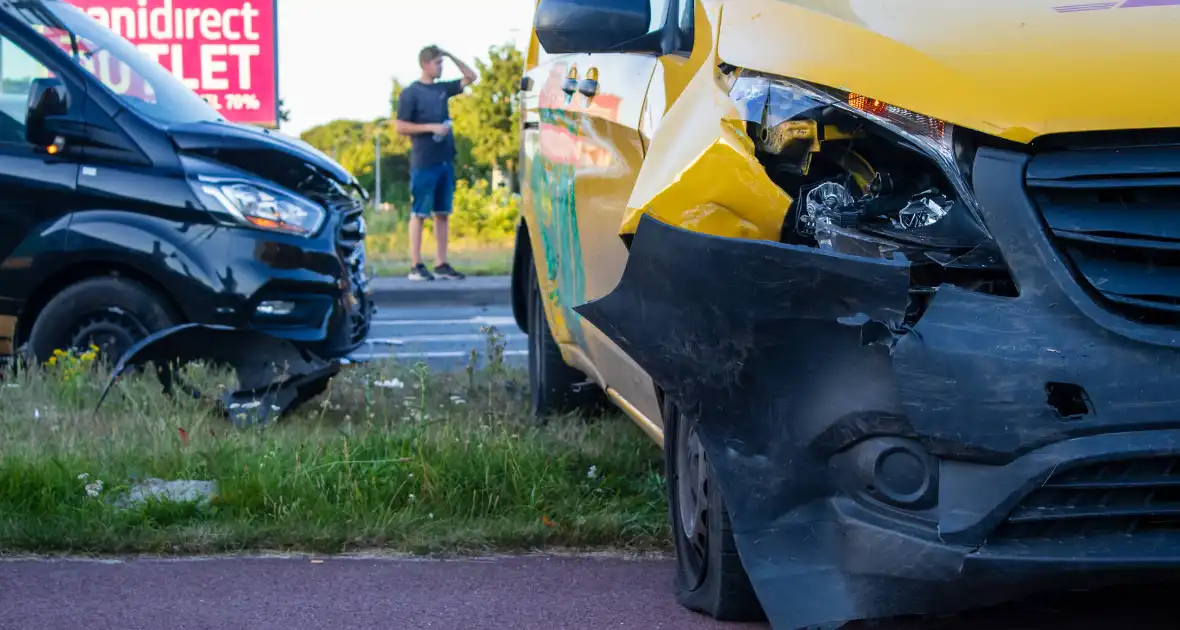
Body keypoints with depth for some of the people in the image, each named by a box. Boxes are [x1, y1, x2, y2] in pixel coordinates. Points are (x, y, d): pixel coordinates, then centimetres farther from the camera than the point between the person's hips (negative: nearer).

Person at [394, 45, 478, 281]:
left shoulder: (443, 89, 13)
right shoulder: (411, 93, -5)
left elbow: (470, 77, 21)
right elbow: (401, 127, -9)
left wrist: (452, 56, 10)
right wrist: (431, 127, -15)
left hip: (445, 161, 7)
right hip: (423, 163, -7)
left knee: (442, 214, 7)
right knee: (419, 214, -3)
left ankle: (441, 264, 10)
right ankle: (416, 266, -2)